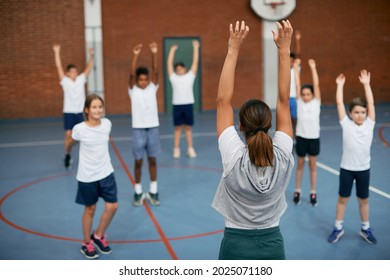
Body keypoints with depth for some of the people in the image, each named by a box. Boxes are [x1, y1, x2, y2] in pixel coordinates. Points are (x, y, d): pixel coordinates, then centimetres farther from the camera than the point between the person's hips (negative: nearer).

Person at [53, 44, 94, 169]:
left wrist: (91, 55, -11)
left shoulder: (81, 79, 5)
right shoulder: (65, 81, -2)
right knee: (68, 135, -6)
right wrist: (57, 52, -17)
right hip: (69, 112, -3)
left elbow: (89, 67, 1)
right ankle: (67, 155, 11)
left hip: (79, 112, 3)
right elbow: (59, 67, -10)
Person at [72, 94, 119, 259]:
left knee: (112, 206, 2)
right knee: (90, 209, 9)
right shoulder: (79, 129, -17)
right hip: (87, 176, -3)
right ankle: (86, 244, 29)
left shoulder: (107, 124, -7)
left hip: (106, 172, 4)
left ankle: (98, 236, 27)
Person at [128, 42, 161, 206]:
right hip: (138, 129, -2)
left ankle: (153, 191, 16)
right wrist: (135, 56, -27)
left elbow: (156, 71, -10)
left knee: (152, 160, 8)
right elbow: (131, 74, -16)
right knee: (138, 161, 5)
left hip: (153, 128, 2)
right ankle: (138, 192, 16)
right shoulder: (133, 90, -1)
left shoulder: (152, 88, 3)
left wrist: (154, 54, -22)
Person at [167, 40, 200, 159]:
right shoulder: (174, 77, 8)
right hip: (177, 105, 0)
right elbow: (169, 64, 9)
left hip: (188, 104, 0)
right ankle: (176, 149, 10)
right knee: (178, 128, 5)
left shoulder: (190, 76, 8)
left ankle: (190, 149, 12)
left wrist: (196, 48, 4)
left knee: (188, 127, 6)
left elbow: (195, 62, 6)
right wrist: (172, 50, 11)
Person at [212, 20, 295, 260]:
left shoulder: (234, 157, -20)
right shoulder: (283, 157, -14)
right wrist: (284, 51, -9)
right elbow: (284, 101, -8)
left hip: (236, 246, -2)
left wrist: (233, 51, -16)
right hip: (273, 246, 3)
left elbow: (223, 101, -16)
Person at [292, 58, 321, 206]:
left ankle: (313, 193, 20)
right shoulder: (299, 102, -3)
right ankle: (297, 191, 24)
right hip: (301, 137, 0)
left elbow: (316, 85, -12)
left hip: (314, 138, 0)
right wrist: (296, 67, -10)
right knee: (300, 165, 13)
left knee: (313, 166, 10)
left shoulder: (316, 102, -4)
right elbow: (297, 85, -7)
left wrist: (313, 68, -14)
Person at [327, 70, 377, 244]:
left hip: (363, 169, 2)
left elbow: (371, 103, -8)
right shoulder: (346, 124, -7)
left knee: (364, 200, 14)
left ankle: (366, 229, 30)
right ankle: (338, 228, 25)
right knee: (343, 198, 11)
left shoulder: (369, 124, -3)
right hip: (346, 168, -1)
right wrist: (340, 85, -4)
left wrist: (366, 84, -8)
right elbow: (339, 103, -9)